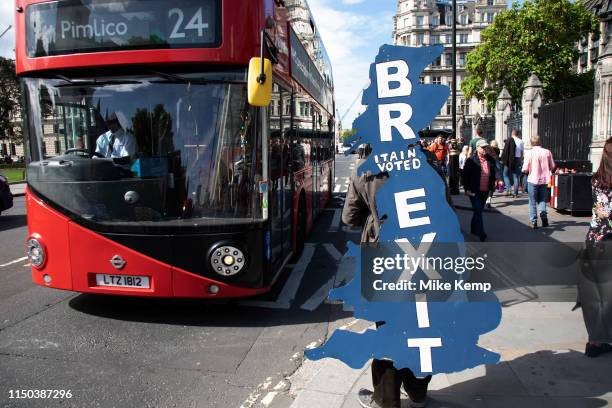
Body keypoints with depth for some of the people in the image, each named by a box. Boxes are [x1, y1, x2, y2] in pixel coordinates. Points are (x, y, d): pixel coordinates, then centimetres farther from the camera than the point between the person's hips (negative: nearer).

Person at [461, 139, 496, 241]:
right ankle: (480, 232, -8)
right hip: (474, 191, -5)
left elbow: (493, 174, 18)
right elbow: (464, 175, -7)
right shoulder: (471, 160, -7)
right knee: (478, 211, -8)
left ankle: (474, 229, 28)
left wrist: (491, 186, 13)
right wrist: (467, 189, -11)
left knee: (479, 211, 15)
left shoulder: (490, 160, 8)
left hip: (485, 191, 5)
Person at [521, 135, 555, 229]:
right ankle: (544, 216, -1)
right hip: (544, 180, 3)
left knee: (532, 202, 8)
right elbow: (552, 167, 5)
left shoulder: (530, 153, -12)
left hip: (533, 180, -3)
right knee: (542, 200, 18)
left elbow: (525, 169, -12)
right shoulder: (547, 152, -2)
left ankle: (534, 222, 9)